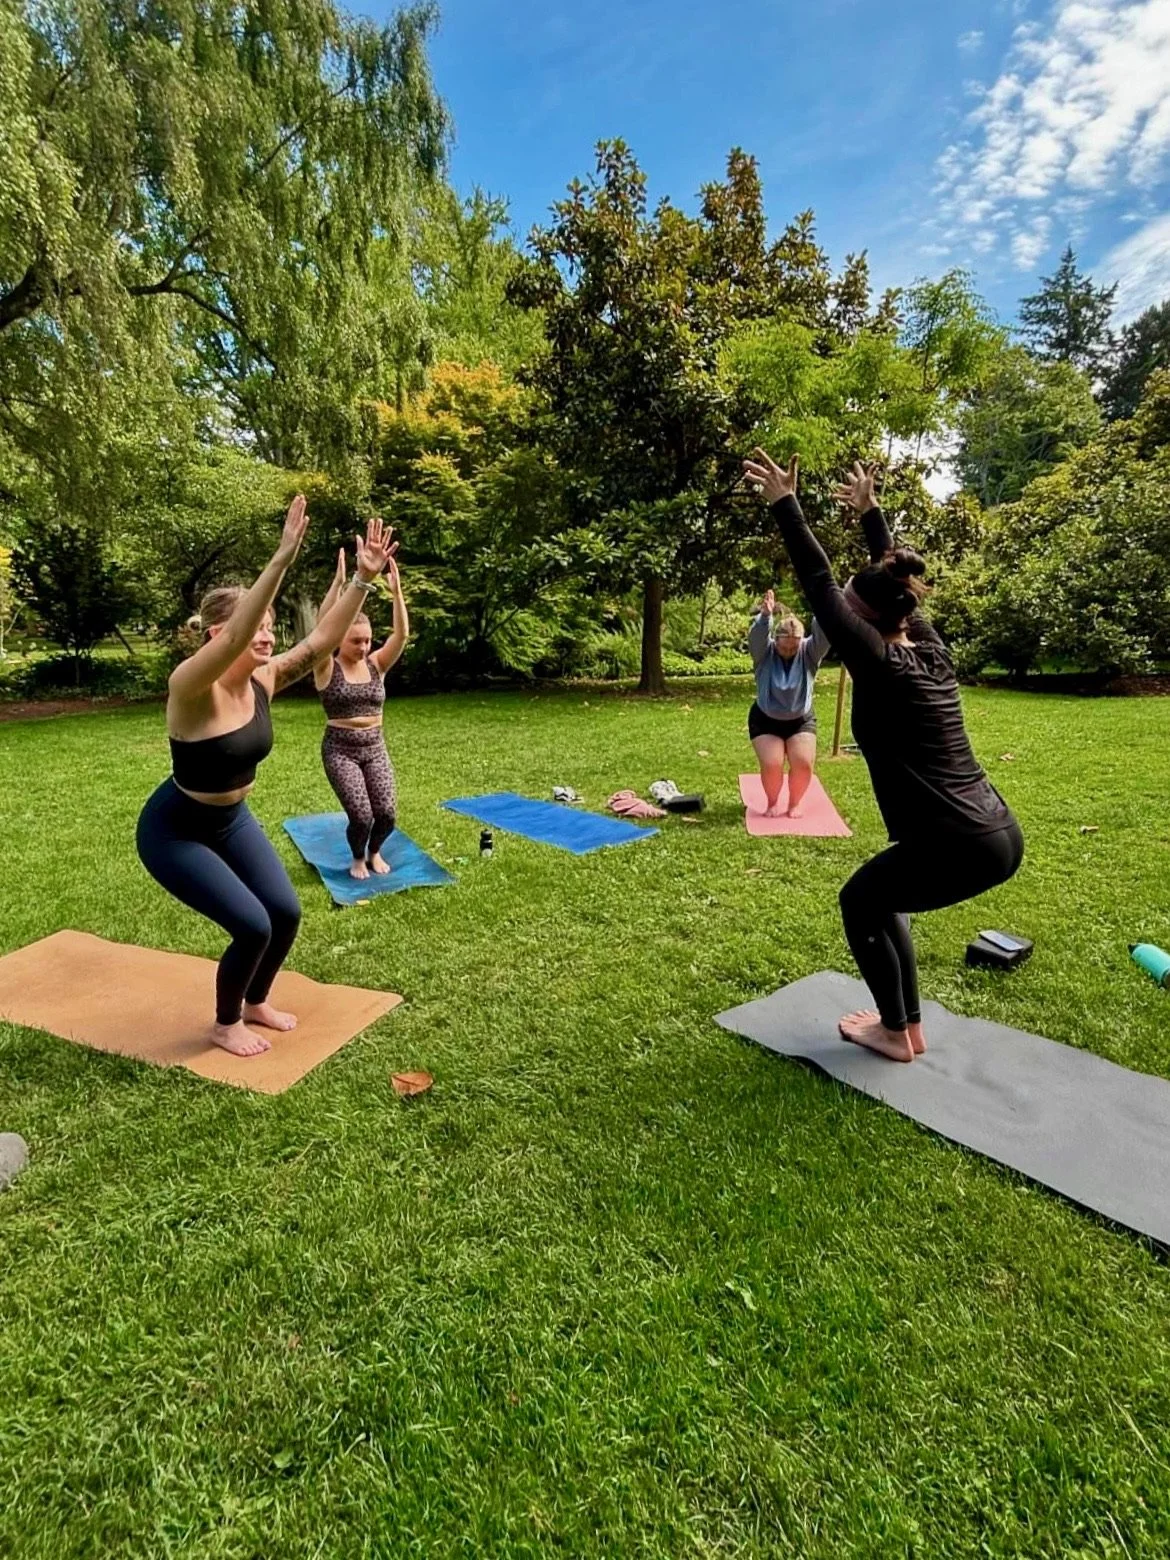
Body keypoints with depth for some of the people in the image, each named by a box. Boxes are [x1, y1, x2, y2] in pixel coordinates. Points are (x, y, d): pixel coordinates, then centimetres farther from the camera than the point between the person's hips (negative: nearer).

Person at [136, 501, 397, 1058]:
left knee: (286, 913, 2)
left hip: (233, 820, 7)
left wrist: (364, 578, -25)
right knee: (252, 926, -12)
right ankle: (225, 1024, 18)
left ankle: (255, 1003, 31)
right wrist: (283, 558, -55)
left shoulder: (262, 680, -11)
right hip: (174, 831, -7)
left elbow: (322, 641, -16)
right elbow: (235, 637, -48)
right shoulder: (191, 686, -29)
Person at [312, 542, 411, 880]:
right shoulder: (327, 669, -7)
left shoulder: (376, 665, 2)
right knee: (361, 816, -14)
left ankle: (374, 852, 25)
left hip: (375, 748, 3)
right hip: (339, 749, -3)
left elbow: (402, 634, -11)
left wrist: (396, 591, -24)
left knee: (387, 813, -9)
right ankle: (357, 858, 19)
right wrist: (339, 582, -34)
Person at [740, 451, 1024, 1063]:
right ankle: (909, 1023, 34)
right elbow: (895, 580, 22)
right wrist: (869, 512, 31)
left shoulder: (882, 667, -13)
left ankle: (895, 1034, 27)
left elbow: (819, 587, -10)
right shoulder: (931, 653, 8)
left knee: (860, 901, 15)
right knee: (881, 894, 25)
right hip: (999, 834, 9)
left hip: (963, 847, -9)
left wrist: (785, 504, -5)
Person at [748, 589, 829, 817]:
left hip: (801, 720, 1)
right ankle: (772, 802, 13)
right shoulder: (764, 652, -14)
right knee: (771, 764, -15)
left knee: (803, 763, -14)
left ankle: (795, 802, 12)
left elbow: (824, 635, -29)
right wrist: (765, 616, -54)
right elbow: (756, 637, -34)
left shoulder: (809, 652, -11)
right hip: (765, 720, -1)